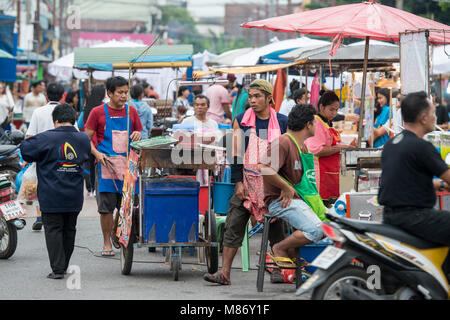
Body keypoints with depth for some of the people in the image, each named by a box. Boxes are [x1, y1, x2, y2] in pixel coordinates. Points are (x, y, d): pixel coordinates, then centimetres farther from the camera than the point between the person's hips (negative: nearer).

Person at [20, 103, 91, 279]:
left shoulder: (46, 138, -12)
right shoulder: (83, 139, 4)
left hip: (52, 197, -4)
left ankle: (57, 269, -5)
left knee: (53, 230, 0)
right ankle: (64, 266, 22)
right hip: (74, 197, 4)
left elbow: (25, 151, -7)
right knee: (69, 230, 14)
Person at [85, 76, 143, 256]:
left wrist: (137, 134, -3)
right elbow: (86, 138, 3)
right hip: (106, 163, -3)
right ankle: (107, 243, 6)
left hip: (127, 164, 3)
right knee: (106, 207, -3)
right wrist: (96, 153, -13)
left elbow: (138, 133, 21)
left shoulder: (131, 111, 10)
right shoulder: (98, 112, 1)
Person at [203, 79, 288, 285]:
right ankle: (224, 274, -5)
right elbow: (236, 154, 3)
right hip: (247, 181, 0)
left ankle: (281, 270, 18)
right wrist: (238, 181, -5)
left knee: (276, 229, 6)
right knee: (233, 226, -6)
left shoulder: (282, 122, 5)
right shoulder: (241, 121, 4)